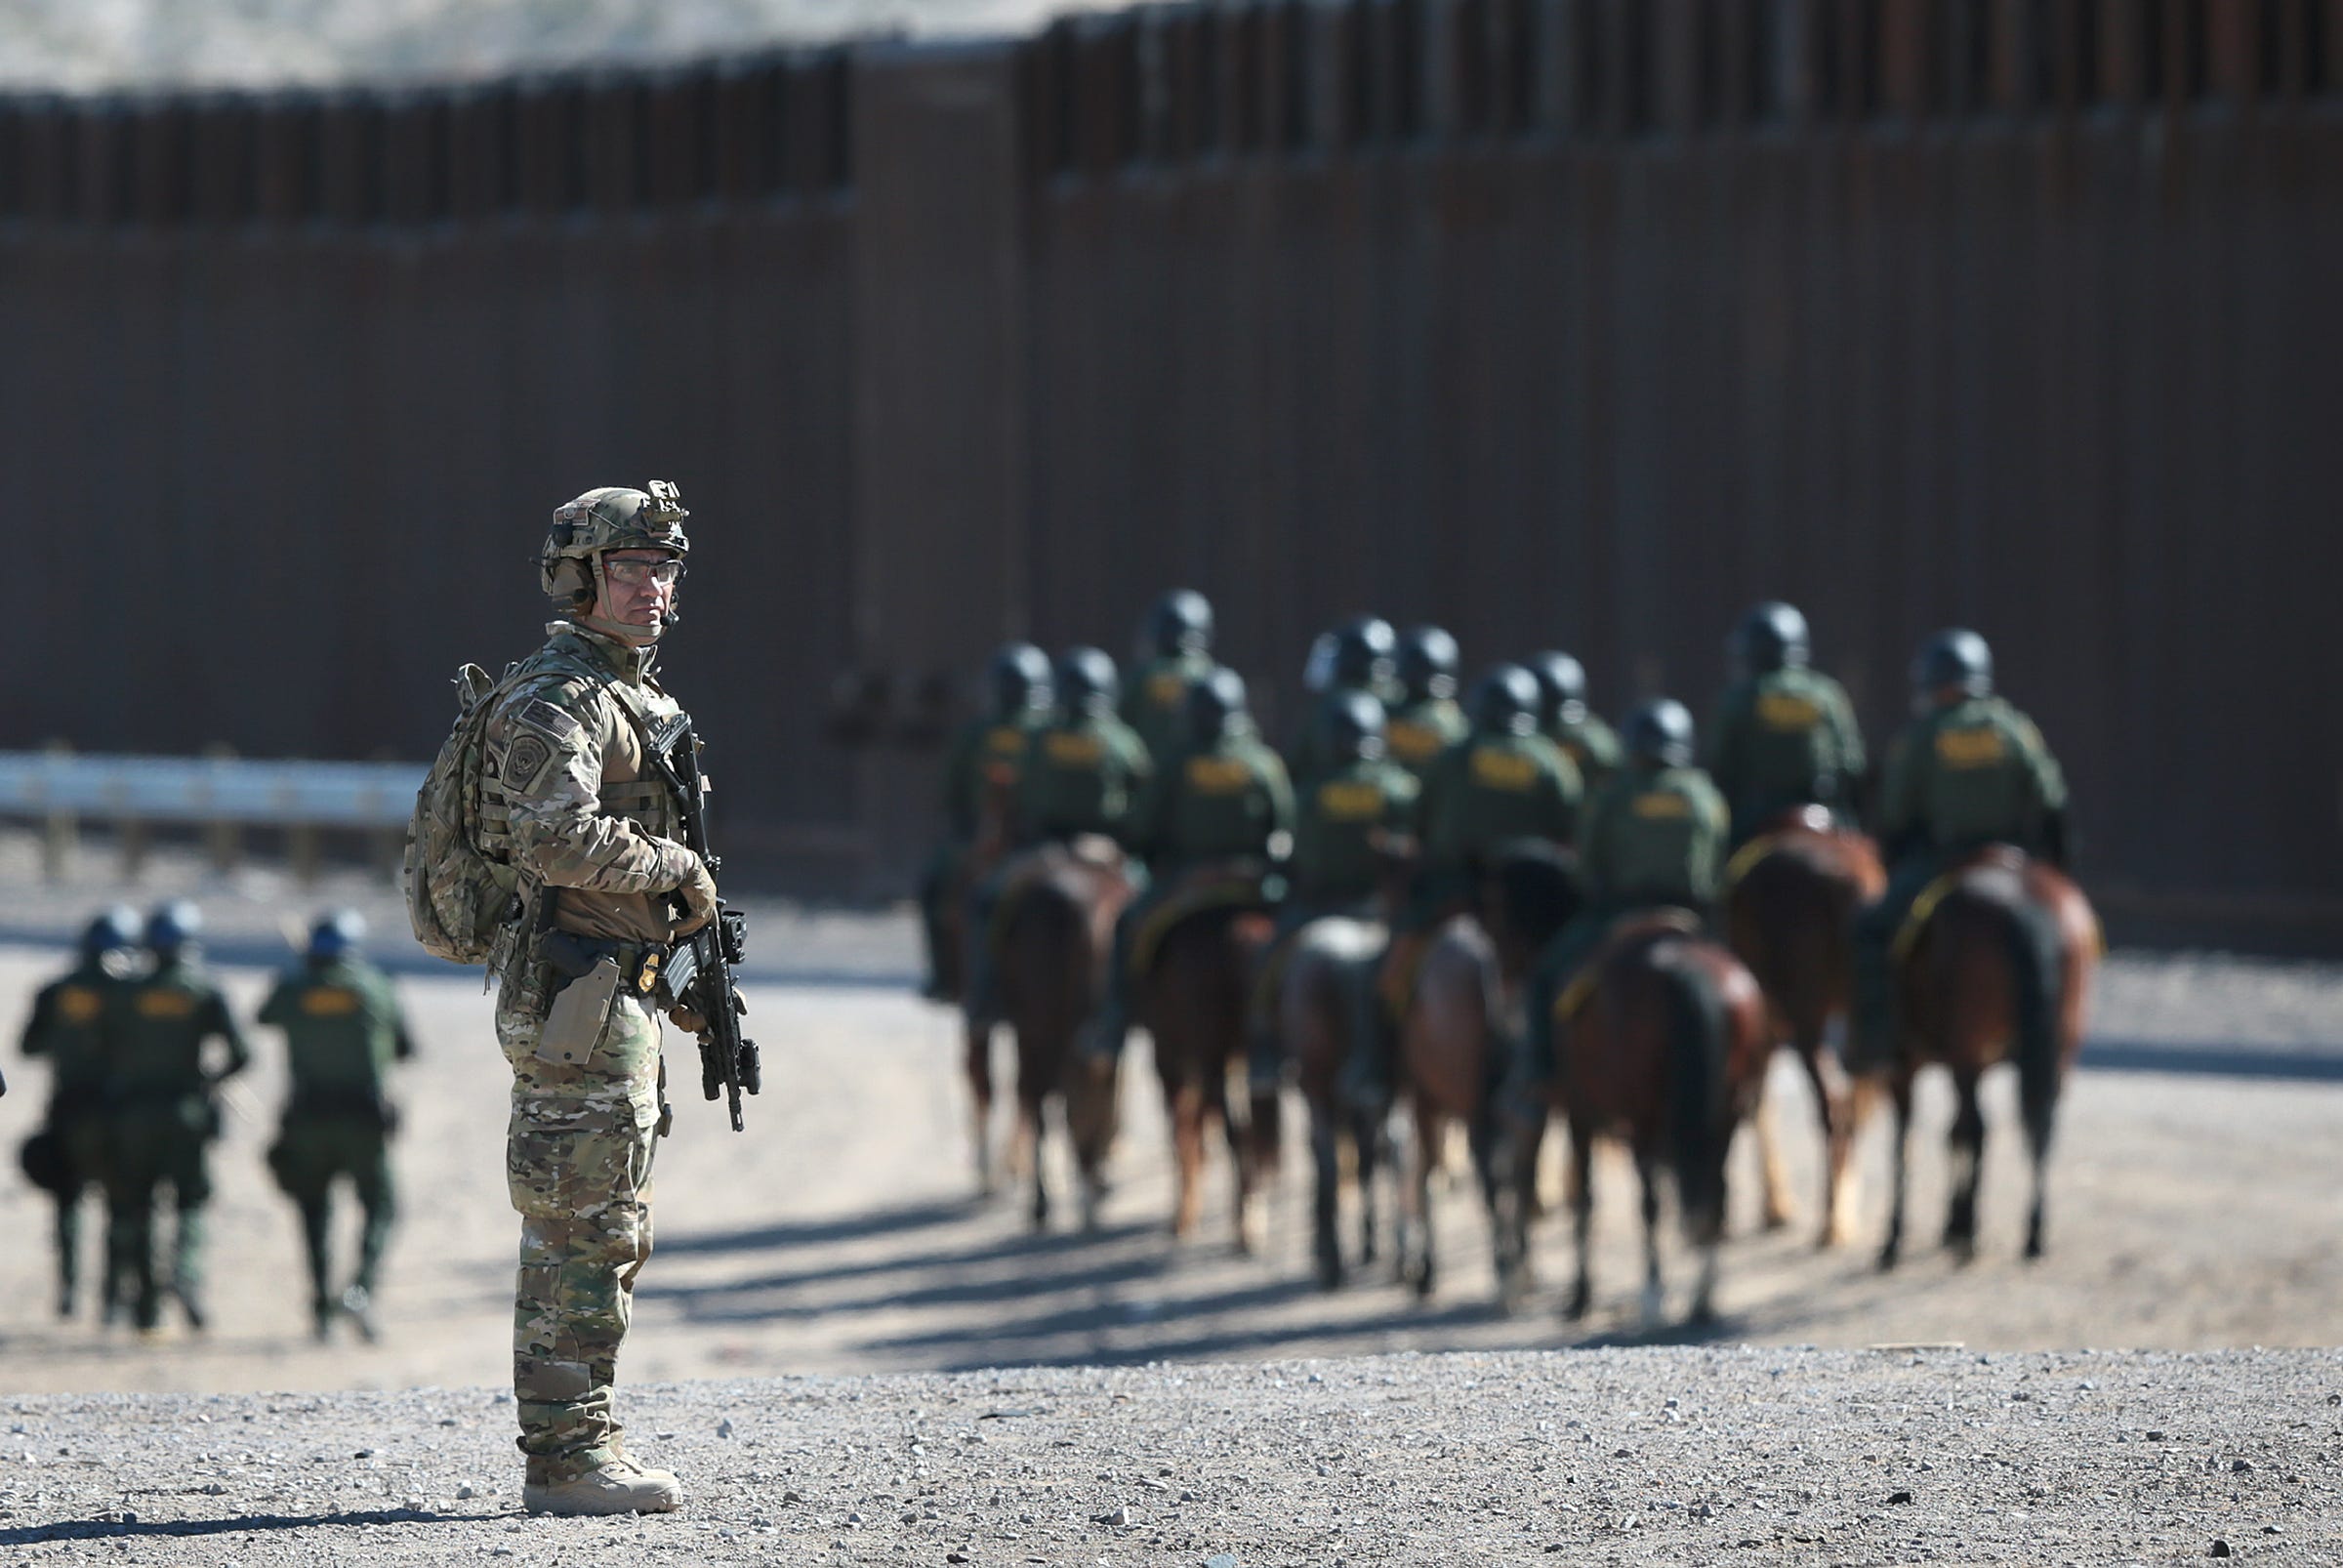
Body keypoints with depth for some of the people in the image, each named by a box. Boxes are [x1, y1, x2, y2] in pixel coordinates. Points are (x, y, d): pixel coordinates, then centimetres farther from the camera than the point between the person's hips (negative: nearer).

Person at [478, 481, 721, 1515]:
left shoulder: (633, 696, 19)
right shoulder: (555, 700, -14)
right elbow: (560, 839, -29)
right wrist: (675, 869, -16)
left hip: (622, 994, 11)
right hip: (576, 995, -11)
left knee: (609, 1229, 14)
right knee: (581, 1232, -9)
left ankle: (583, 1447, 19)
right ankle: (565, 1457, -8)